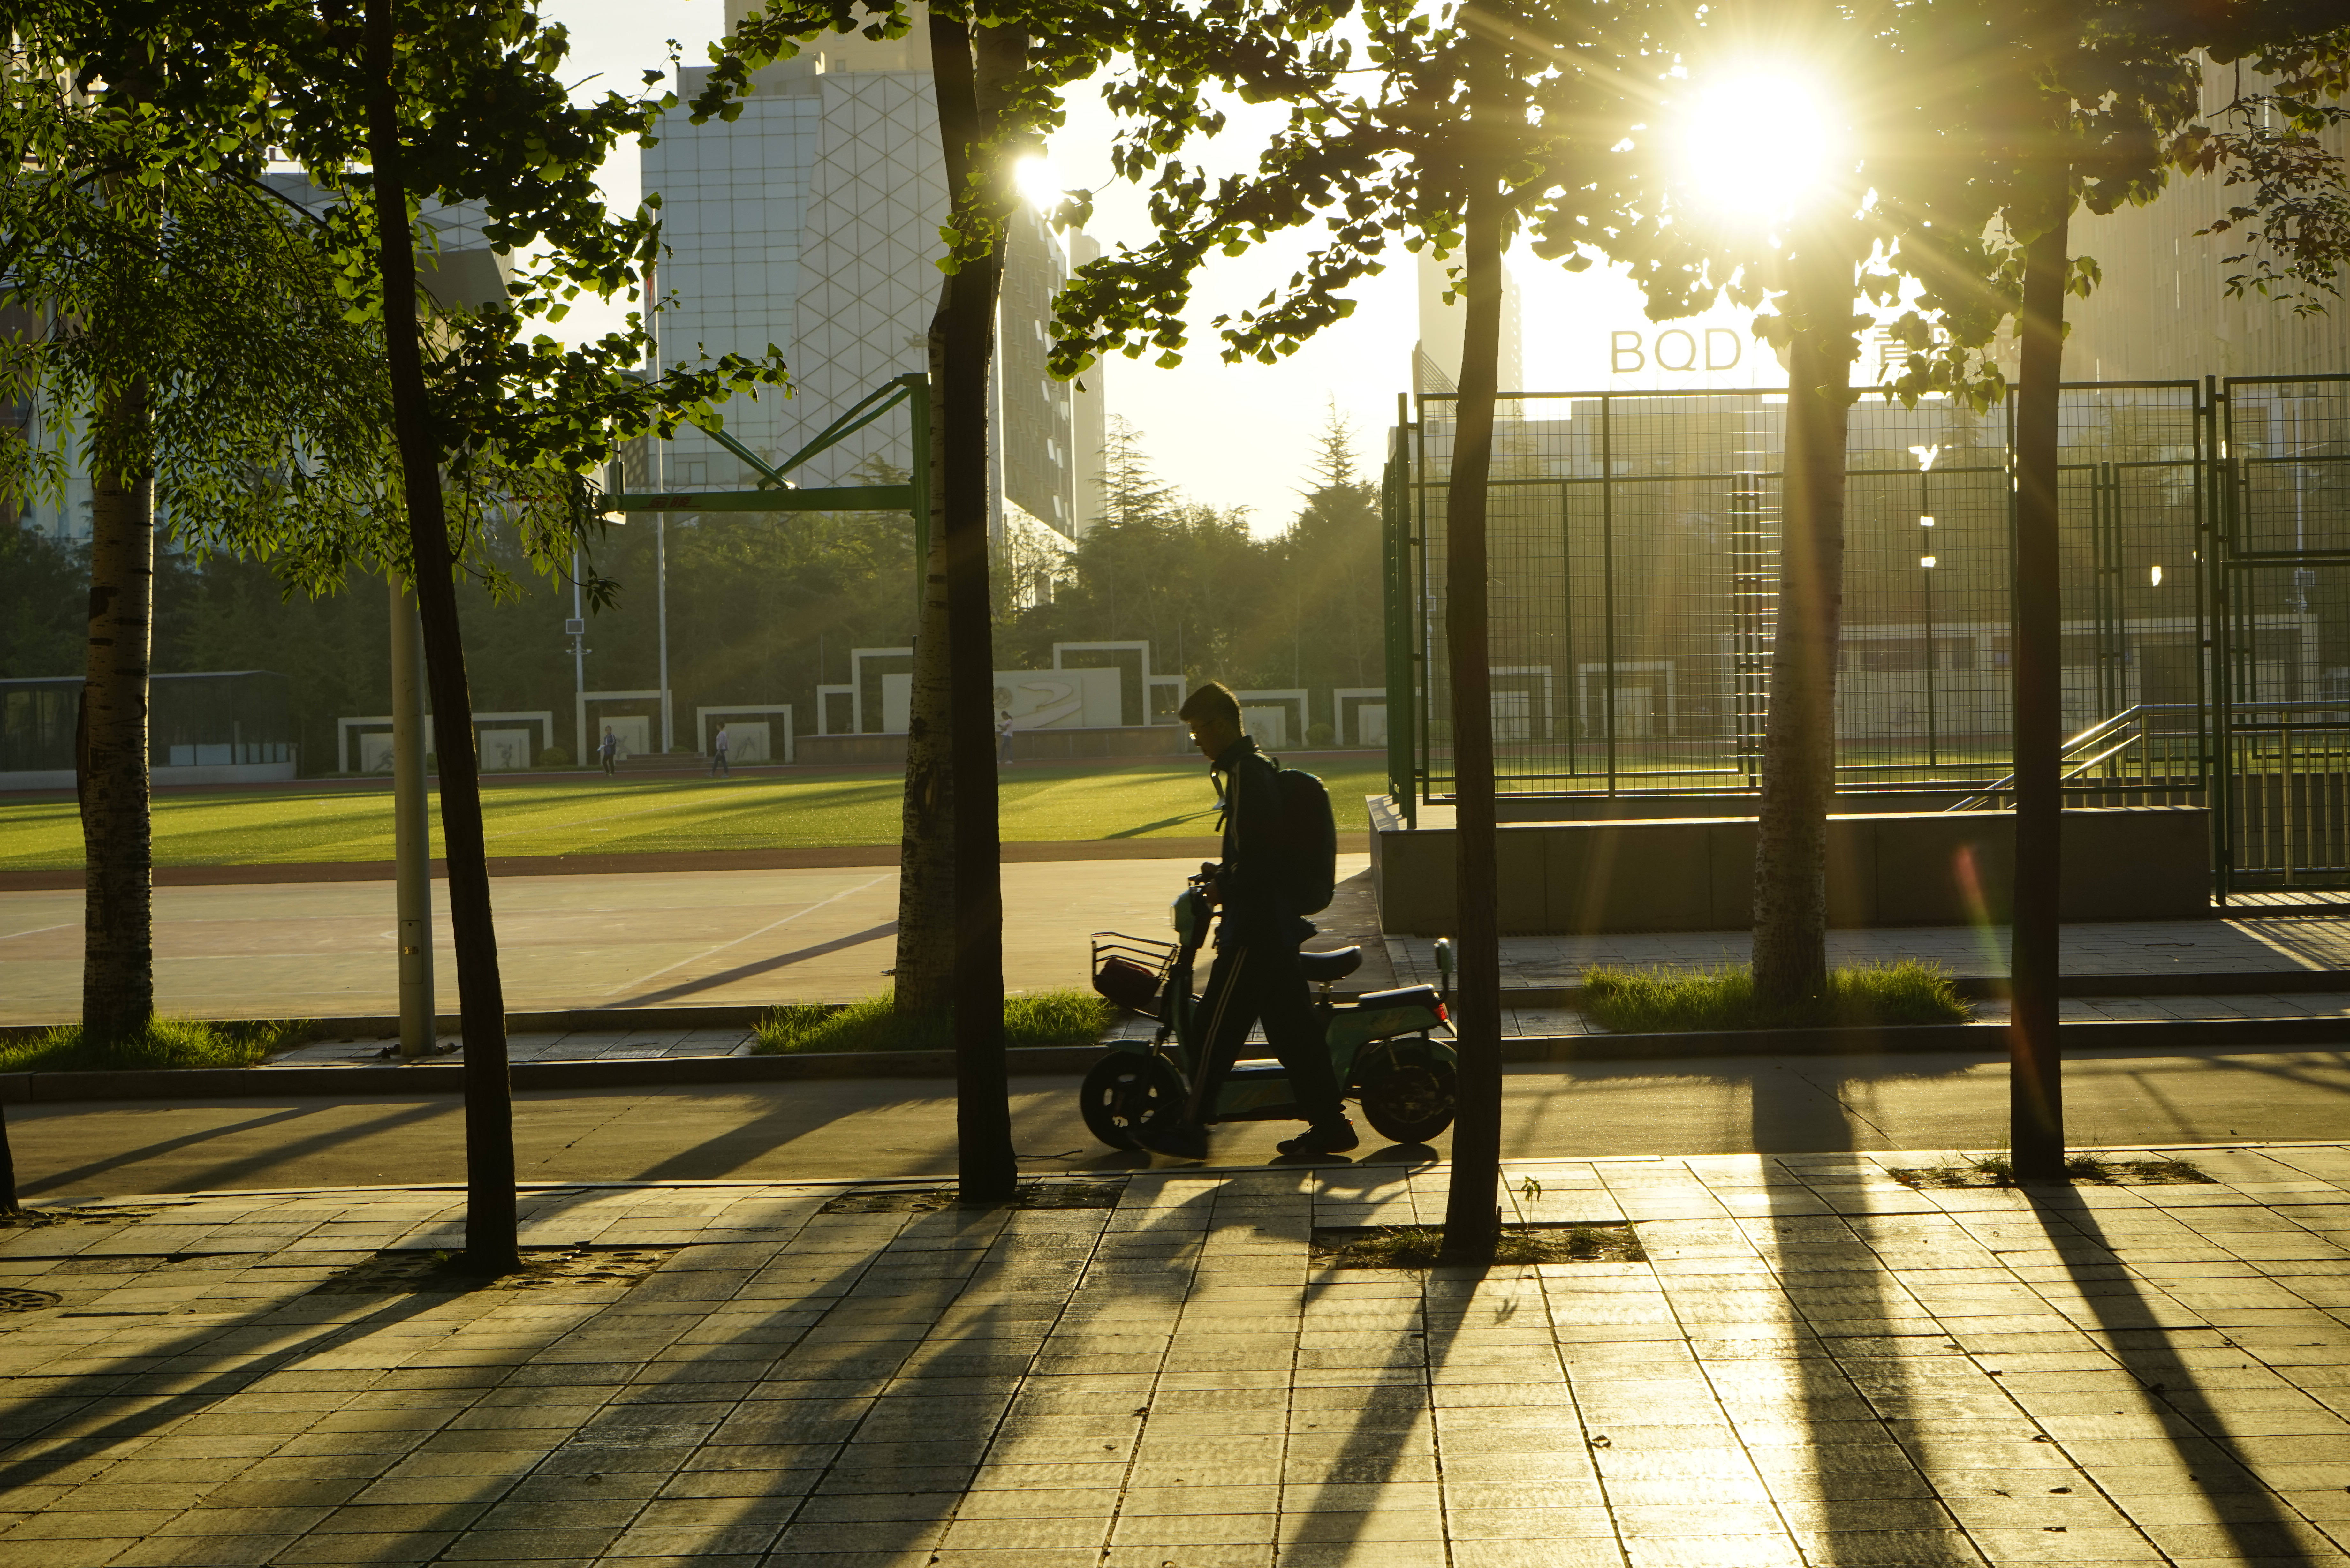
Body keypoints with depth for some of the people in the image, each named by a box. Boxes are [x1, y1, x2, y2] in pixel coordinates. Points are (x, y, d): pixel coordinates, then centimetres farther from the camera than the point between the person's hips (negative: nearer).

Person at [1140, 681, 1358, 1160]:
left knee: (1219, 1022, -3)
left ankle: (1192, 1128, 3)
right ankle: (1330, 1123, 12)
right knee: (1289, 1022, 11)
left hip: (1255, 925, -10)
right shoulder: (1259, 766, 15)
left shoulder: (1245, 772, -16)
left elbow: (1255, 854, -21)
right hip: (1277, 920, 10)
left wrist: (1224, 890, -9)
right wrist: (1225, 876, 18)